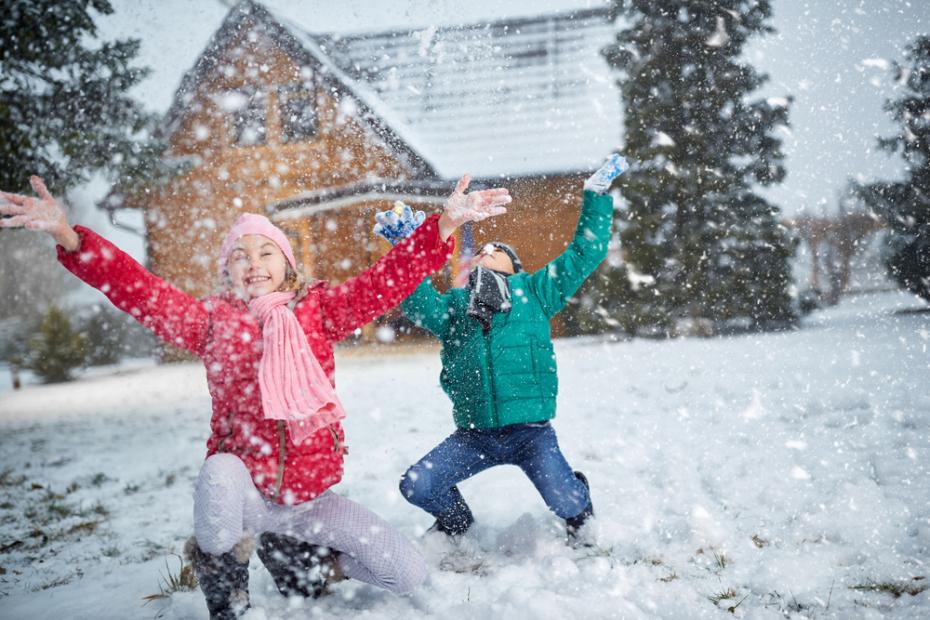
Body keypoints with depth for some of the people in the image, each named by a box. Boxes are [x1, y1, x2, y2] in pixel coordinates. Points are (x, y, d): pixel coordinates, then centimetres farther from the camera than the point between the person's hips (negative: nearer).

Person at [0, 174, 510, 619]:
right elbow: (136, 289, -13)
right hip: (244, 490, -2)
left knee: (409, 576, -3)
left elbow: (390, 277, -9)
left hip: (312, 495, 2)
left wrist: (444, 225, -23)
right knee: (219, 473, -40)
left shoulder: (319, 309, 0)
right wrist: (68, 236, -27)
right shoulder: (211, 320, -2)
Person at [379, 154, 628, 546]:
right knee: (416, 486, -9)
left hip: (531, 432, -2)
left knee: (564, 502, -18)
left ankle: (580, 513, 22)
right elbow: (418, 302, -9)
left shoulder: (534, 292, 9)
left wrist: (597, 196, 5)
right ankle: (456, 521, 26)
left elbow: (585, 253, 7)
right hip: (474, 436, 2)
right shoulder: (453, 306, 12)